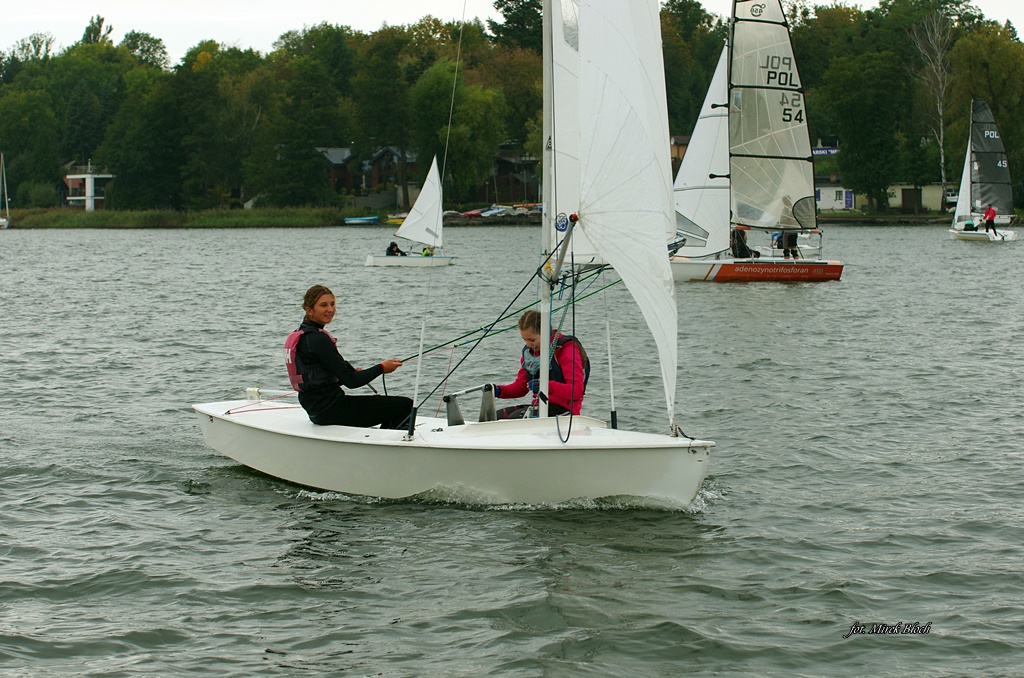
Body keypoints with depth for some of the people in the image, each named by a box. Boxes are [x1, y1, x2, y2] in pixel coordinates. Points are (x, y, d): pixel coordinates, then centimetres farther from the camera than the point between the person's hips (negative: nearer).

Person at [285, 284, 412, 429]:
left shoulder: (300, 335, 11)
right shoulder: (318, 339, -19)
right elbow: (351, 381, -19)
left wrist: (353, 372, 8)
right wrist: (382, 368, -7)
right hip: (330, 409, -10)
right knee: (406, 406, -8)